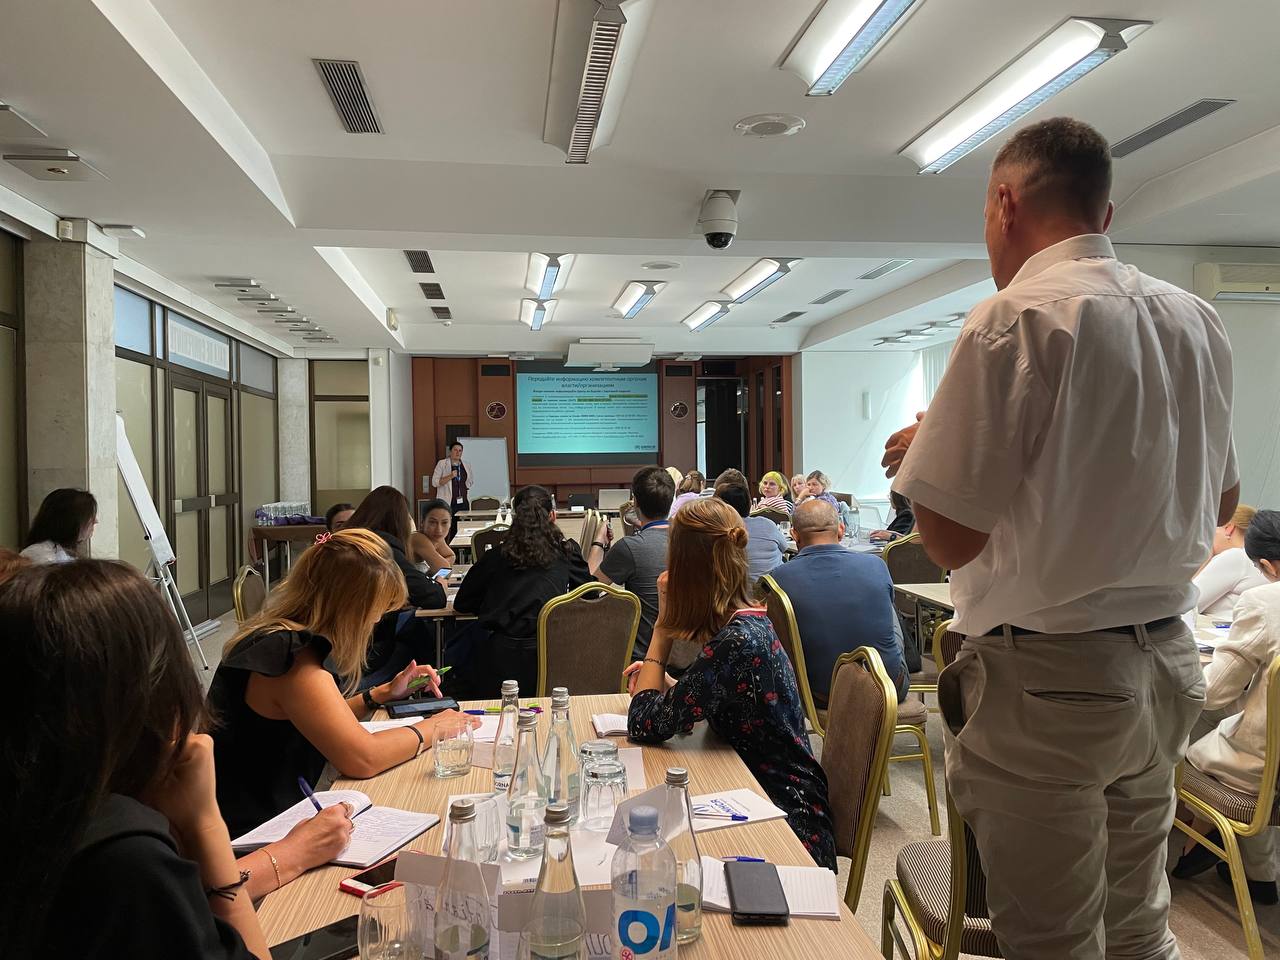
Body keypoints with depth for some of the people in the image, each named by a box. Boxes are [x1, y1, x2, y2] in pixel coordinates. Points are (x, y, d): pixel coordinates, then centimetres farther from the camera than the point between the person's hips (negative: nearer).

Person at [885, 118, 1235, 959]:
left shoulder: (1016, 322, -17)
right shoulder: (1198, 322, 6)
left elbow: (953, 538, -18)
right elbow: (1222, 503, 17)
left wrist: (921, 447, 0)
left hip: (1045, 676, -7)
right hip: (1166, 662, 7)